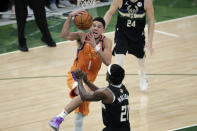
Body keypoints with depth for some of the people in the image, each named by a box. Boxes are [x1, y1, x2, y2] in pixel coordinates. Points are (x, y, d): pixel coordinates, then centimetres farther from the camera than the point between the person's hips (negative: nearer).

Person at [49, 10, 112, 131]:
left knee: (82, 113, 14)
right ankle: (60, 117, -31)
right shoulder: (83, 37, -12)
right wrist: (70, 17, -40)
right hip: (75, 76, -4)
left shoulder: (106, 42, -7)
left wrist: (95, 47, -31)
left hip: (89, 80, 4)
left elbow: (107, 62, -21)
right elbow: (65, 35, -30)